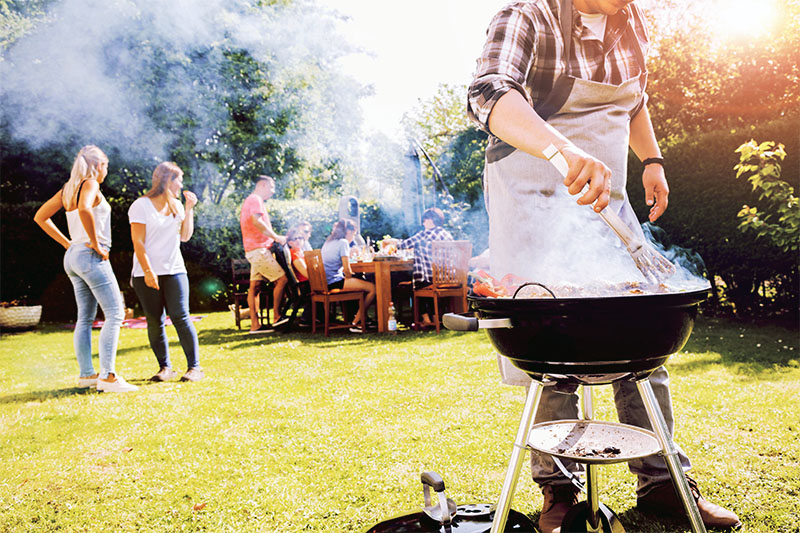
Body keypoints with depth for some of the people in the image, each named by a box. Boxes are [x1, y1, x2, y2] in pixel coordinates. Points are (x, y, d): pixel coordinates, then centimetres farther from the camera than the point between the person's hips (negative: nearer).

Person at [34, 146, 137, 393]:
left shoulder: (68, 189, 16)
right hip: (91, 257, -9)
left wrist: (67, 243, 15)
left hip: (73, 255, 9)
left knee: (85, 317, 12)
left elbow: (40, 217, 21)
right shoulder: (90, 184, -9)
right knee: (114, 314, -9)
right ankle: (107, 376, -13)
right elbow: (84, 209, -30)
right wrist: (95, 243, -20)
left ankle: (86, 374, 18)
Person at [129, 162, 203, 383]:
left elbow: (185, 236, 10)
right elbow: (138, 242, -7)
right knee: (154, 321, -1)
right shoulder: (141, 205, -2)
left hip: (174, 271, 3)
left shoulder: (176, 205, 13)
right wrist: (148, 271, -14)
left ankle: (194, 367, -4)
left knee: (180, 317, -7)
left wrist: (189, 209, 3)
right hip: (147, 274, -3)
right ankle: (165, 367, 11)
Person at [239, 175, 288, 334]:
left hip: (254, 250, 10)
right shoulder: (255, 199, -8)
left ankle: (255, 325, 6)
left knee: (255, 286, 6)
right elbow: (257, 221, -23)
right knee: (282, 278, -8)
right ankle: (276, 317, -3)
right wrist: (276, 237, -16)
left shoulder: (249, 200, 25)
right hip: (259, 248, -10)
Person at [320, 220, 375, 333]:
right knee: (372, 288, -11)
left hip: (325, 283, 10)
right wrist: (350, 280, 5)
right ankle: (356, 323, -5)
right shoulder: (343, 242, -8)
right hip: (335, 282, -10)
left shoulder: (328, 242, 20)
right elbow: (346, 269, -12)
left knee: (364, 283, 22)